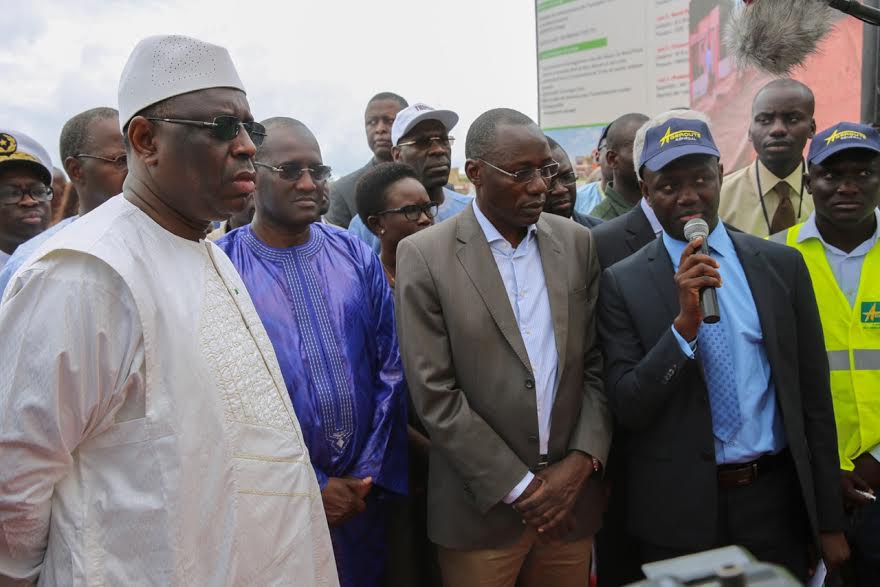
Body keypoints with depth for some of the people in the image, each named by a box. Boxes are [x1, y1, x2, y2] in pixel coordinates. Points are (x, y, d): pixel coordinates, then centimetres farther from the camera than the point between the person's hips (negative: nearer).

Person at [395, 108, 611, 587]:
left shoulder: (578, 244, 3)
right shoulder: (423, 256, -9)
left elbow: (599, 364, 5)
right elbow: (434, 395, -12)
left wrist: (582, 460, -7)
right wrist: (519, 487, -11)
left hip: (573, 495, 3)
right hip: (483, 508, -3)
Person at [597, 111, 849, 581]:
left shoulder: (783, 265, 1)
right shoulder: (622, 283, -6)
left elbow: (813, 398, 4)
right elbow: (626, 408, -10)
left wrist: (829, 520, 6)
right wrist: (684, 323, -23)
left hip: (776, 499, 2)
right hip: (677, 509, -1)